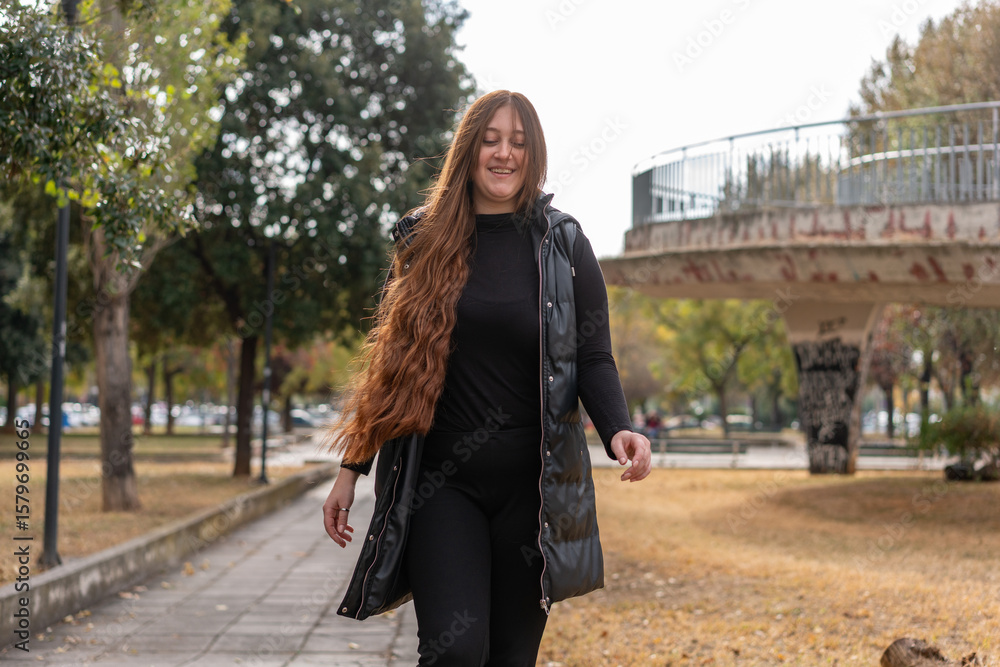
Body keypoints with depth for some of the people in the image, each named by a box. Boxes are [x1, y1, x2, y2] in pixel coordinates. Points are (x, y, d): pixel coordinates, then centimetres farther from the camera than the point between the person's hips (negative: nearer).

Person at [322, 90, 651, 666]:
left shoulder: (564, 244, 4)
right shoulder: (426, 242, 7)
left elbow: (594, 358, 2)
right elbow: (390, 364, 11)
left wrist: (618, 430, -19)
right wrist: (352, 470, 10)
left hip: (533, 483, 0)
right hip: (442, 482, 0)